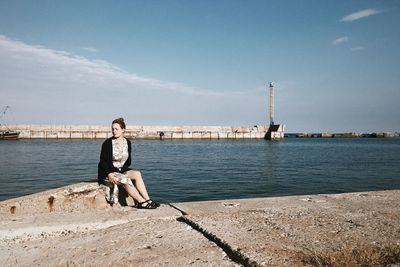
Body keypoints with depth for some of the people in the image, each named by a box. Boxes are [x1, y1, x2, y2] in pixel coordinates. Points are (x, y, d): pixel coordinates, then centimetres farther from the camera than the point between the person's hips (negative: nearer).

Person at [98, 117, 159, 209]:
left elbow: (128, 161, 12)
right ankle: (142, 202, -24)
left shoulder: (127, 143, 5)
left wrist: (123, 169, -5)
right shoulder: (107, 143, -9)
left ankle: (147, 200, -25)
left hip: (121, 171, 5)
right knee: (126, 180, -31)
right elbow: (103, 161, -10)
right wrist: (109, 174, -22)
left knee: (137, 174, -21)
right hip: (107, 173, -5)